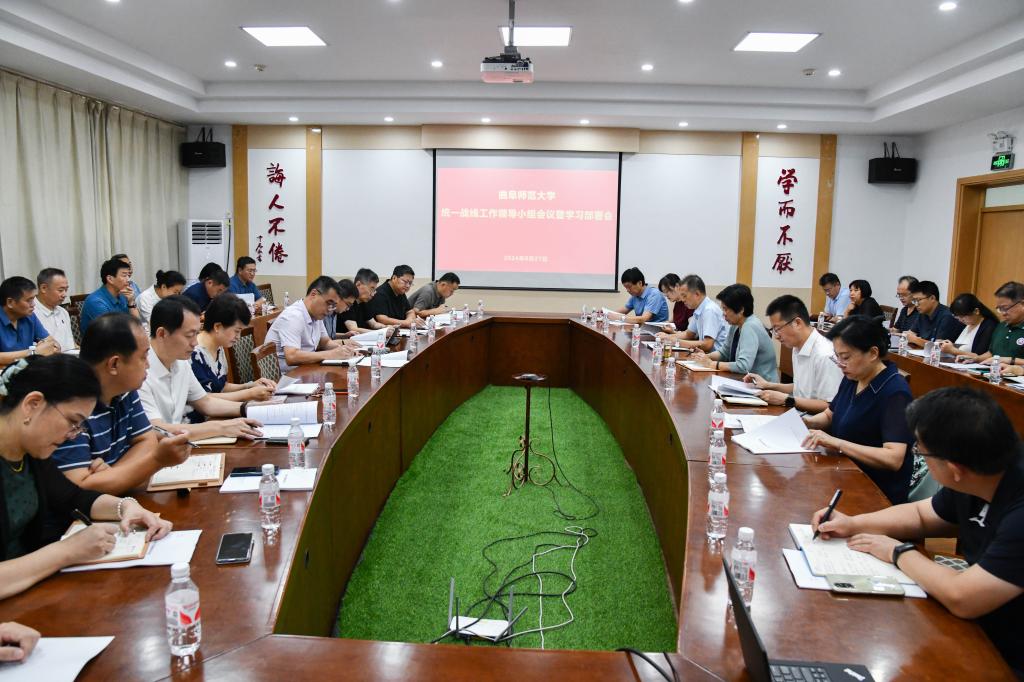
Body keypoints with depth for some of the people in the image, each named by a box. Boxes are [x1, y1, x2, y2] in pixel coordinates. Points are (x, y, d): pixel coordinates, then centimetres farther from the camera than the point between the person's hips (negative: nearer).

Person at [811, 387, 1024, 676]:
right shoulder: (971, 485, -5)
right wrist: (853, 524, 3)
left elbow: (960, 598, -32)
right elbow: (921, 515, 14)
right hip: (980, 632, 7)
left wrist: (900, 552, -15)